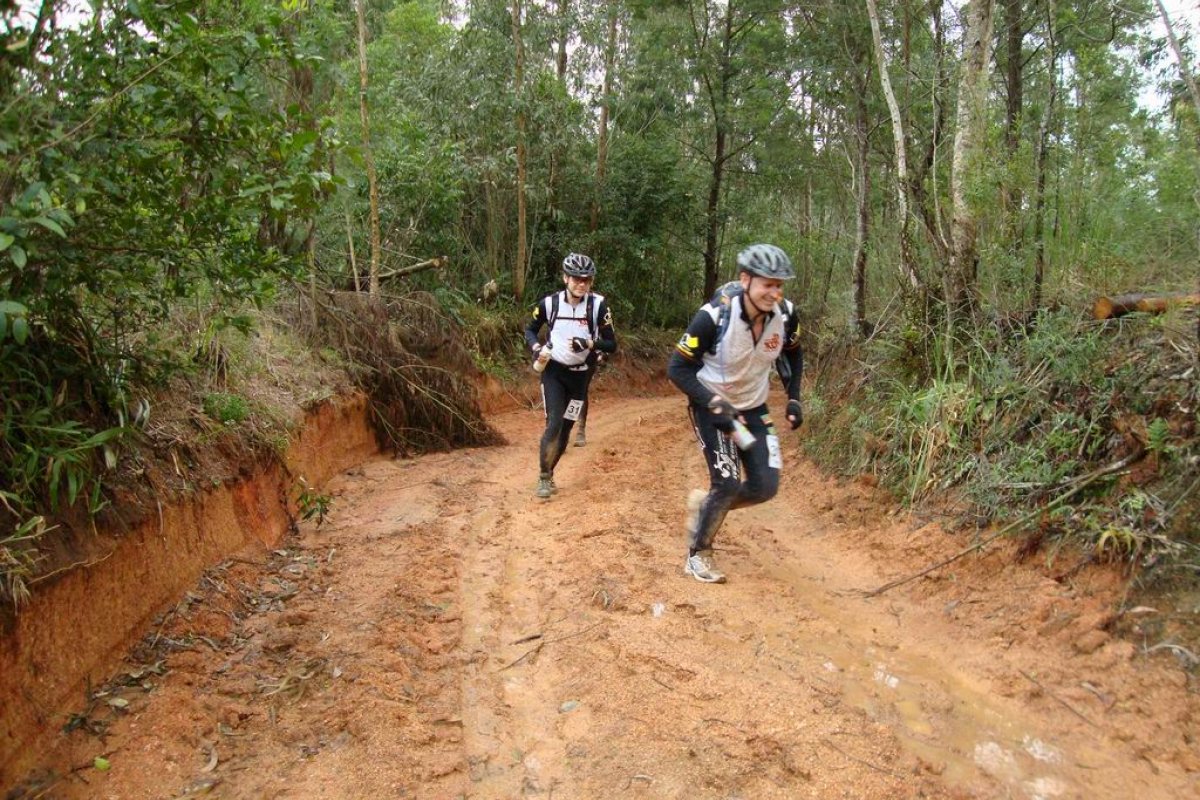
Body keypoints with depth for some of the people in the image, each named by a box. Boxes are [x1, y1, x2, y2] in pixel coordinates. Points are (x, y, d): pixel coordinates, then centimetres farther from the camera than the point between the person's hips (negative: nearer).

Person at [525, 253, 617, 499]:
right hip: (553, 371, -1)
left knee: (566, 427, 8)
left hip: (580, 375, 1)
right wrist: (536, 348, -15)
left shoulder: (598, 305, -14)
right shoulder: (549, 303, -12)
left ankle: (549, 474, 29)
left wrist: (589, 343, -29)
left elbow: (612, 345, -11)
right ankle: (543, 477, 1)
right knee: (554, 423, -14)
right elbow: (530, 330, 5)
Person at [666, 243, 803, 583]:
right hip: (712, 405, -5)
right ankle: (697, 554, 11)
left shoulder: (785, 314, -14)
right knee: (728, 483, -13)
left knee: (765, 486, -2)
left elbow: (792, 354, 8)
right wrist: (715, 403, -32)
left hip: (753, 407, 5)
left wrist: (794, 397, -1)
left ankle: (705, 504, 26)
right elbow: (678, 369, -22)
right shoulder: (715, 316, -28)